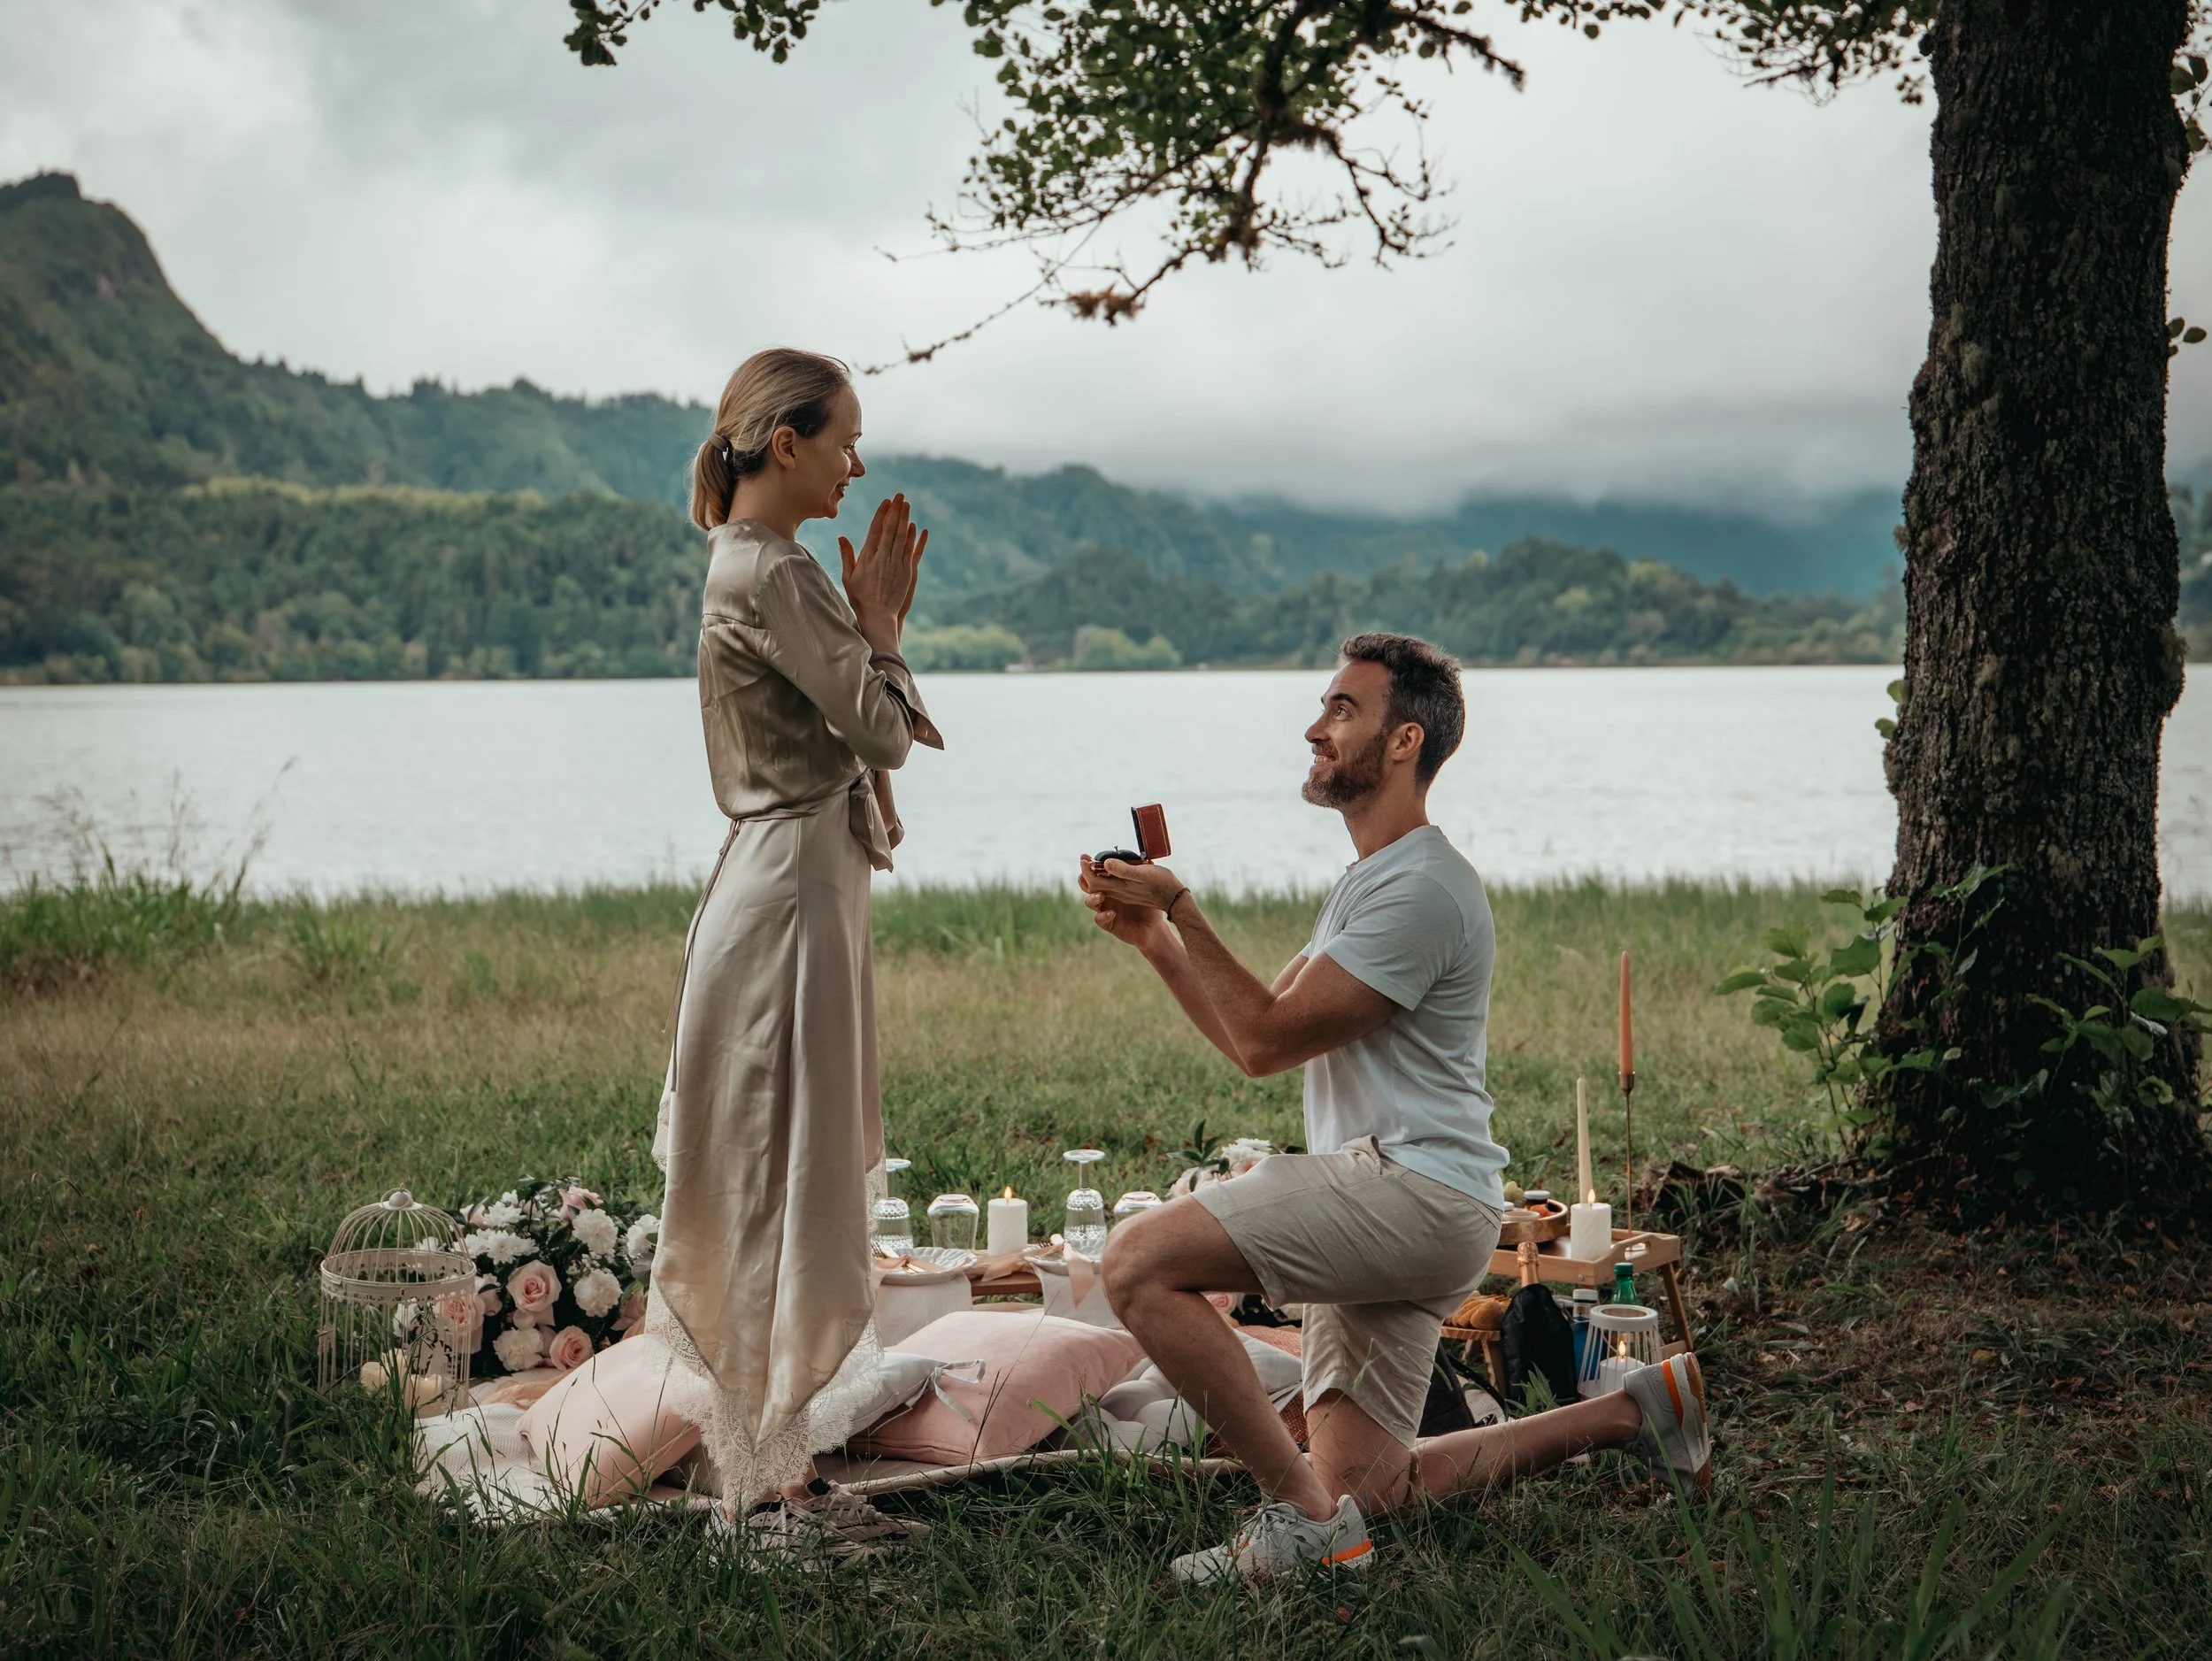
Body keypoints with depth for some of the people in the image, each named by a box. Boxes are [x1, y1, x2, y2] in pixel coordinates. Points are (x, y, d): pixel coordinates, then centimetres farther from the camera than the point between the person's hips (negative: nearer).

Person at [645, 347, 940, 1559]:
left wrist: (876, 620, 12)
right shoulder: (773, 574, -15)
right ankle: (777, 1480, 1)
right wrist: (880, 624, 0)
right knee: (791, 1183, -6)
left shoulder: (755, 567, 16)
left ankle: (767, 1466, 20)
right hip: (794, 887, -11)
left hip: (789, 879, 11)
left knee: (778, 1184, 13)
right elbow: (883, 731, -15)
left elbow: (857, 736, 20)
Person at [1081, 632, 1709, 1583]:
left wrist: (1180, 907, -10)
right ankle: (1635, 1410, 20)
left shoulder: (1421, 888, -13)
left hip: (1410, 1189, -10)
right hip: (1382, 1198, 10)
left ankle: (1305, 1516, -17)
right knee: (1367, 1491, 11)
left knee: (1140, 1262, -22)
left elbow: (1267, 1039, -16)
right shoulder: (1368, 881, 22)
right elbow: (1253, 1038, 19)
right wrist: (1153, 936, 8)